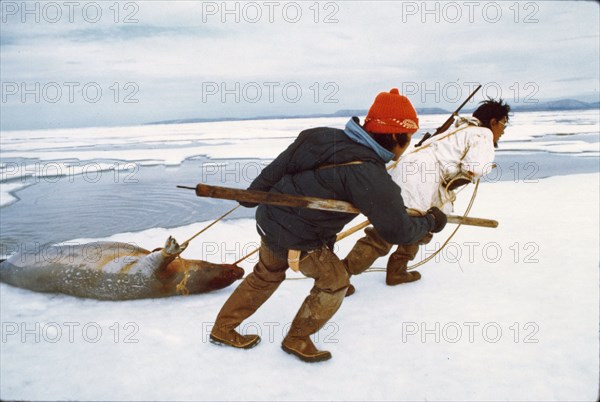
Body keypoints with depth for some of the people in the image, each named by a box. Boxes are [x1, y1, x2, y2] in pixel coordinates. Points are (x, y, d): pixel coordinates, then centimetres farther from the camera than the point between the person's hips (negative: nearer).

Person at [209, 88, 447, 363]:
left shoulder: (328, 138, -5)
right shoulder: (368, 174, -27)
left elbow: (278, 166, 3)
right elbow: (398, 230, -21)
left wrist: (254, 194, 16)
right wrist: (430, 222, -2)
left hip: (270, 219, 8)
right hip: (297, 240, -8)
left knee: (266, 276, 27)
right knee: (334, 281, 13)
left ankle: (223, 329, 42)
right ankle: (297, 340, 27)